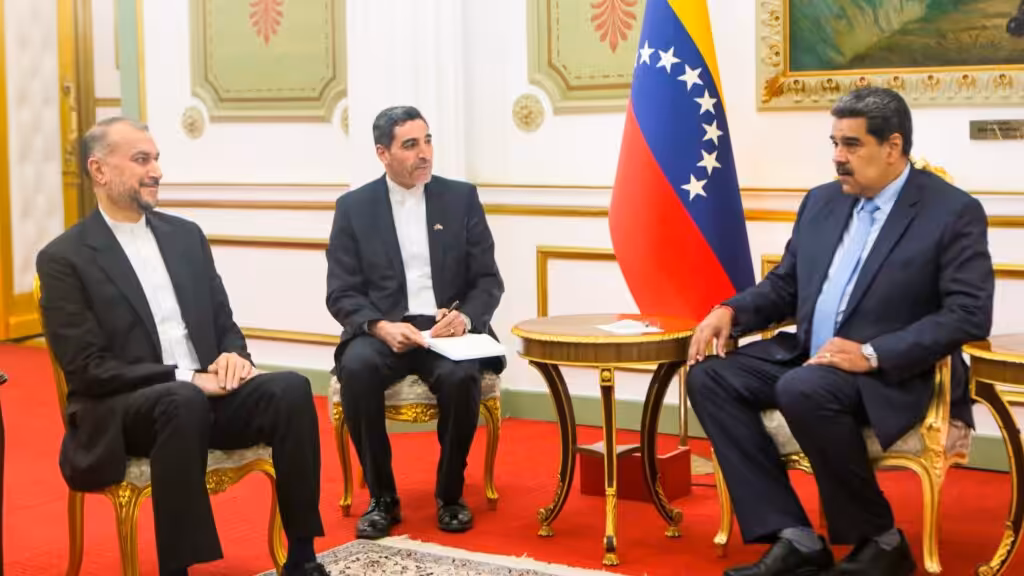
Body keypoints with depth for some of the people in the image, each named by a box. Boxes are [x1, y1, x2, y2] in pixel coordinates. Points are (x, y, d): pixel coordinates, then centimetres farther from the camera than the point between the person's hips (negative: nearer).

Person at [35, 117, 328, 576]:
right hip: (120, 412, -5)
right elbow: (87, 370, -11)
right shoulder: (64, 258, -4)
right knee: (182, 401, -38)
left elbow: (225, 324, 16)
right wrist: (185, 378, -19)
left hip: (204, 394, 5)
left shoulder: (186, 235, 13)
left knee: (290, 388, -23)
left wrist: (233, 356, -9)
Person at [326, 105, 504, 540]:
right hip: (381, 331, 0)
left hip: (446, 328, 0)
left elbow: (488, 280, 5)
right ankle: (382, 497, -15)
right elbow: (342, 293, -1)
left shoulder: (461, 198, 7)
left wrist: (465, 317, -18)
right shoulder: (353, 207, 4)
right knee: (357, 369, -33)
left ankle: (450, 493, -8)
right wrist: (382, 327, -21)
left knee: (461, 376, -33)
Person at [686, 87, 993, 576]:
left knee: (803, 390, -35)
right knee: (710, 376, -12)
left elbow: (969, 315, -16)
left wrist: (872, 354, -25)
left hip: (894, 375, -7)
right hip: (808, 357, 8)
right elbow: (785, 285, 18)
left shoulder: (954, 212, -8)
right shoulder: (821, 201, 11)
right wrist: (730, 311, -4)